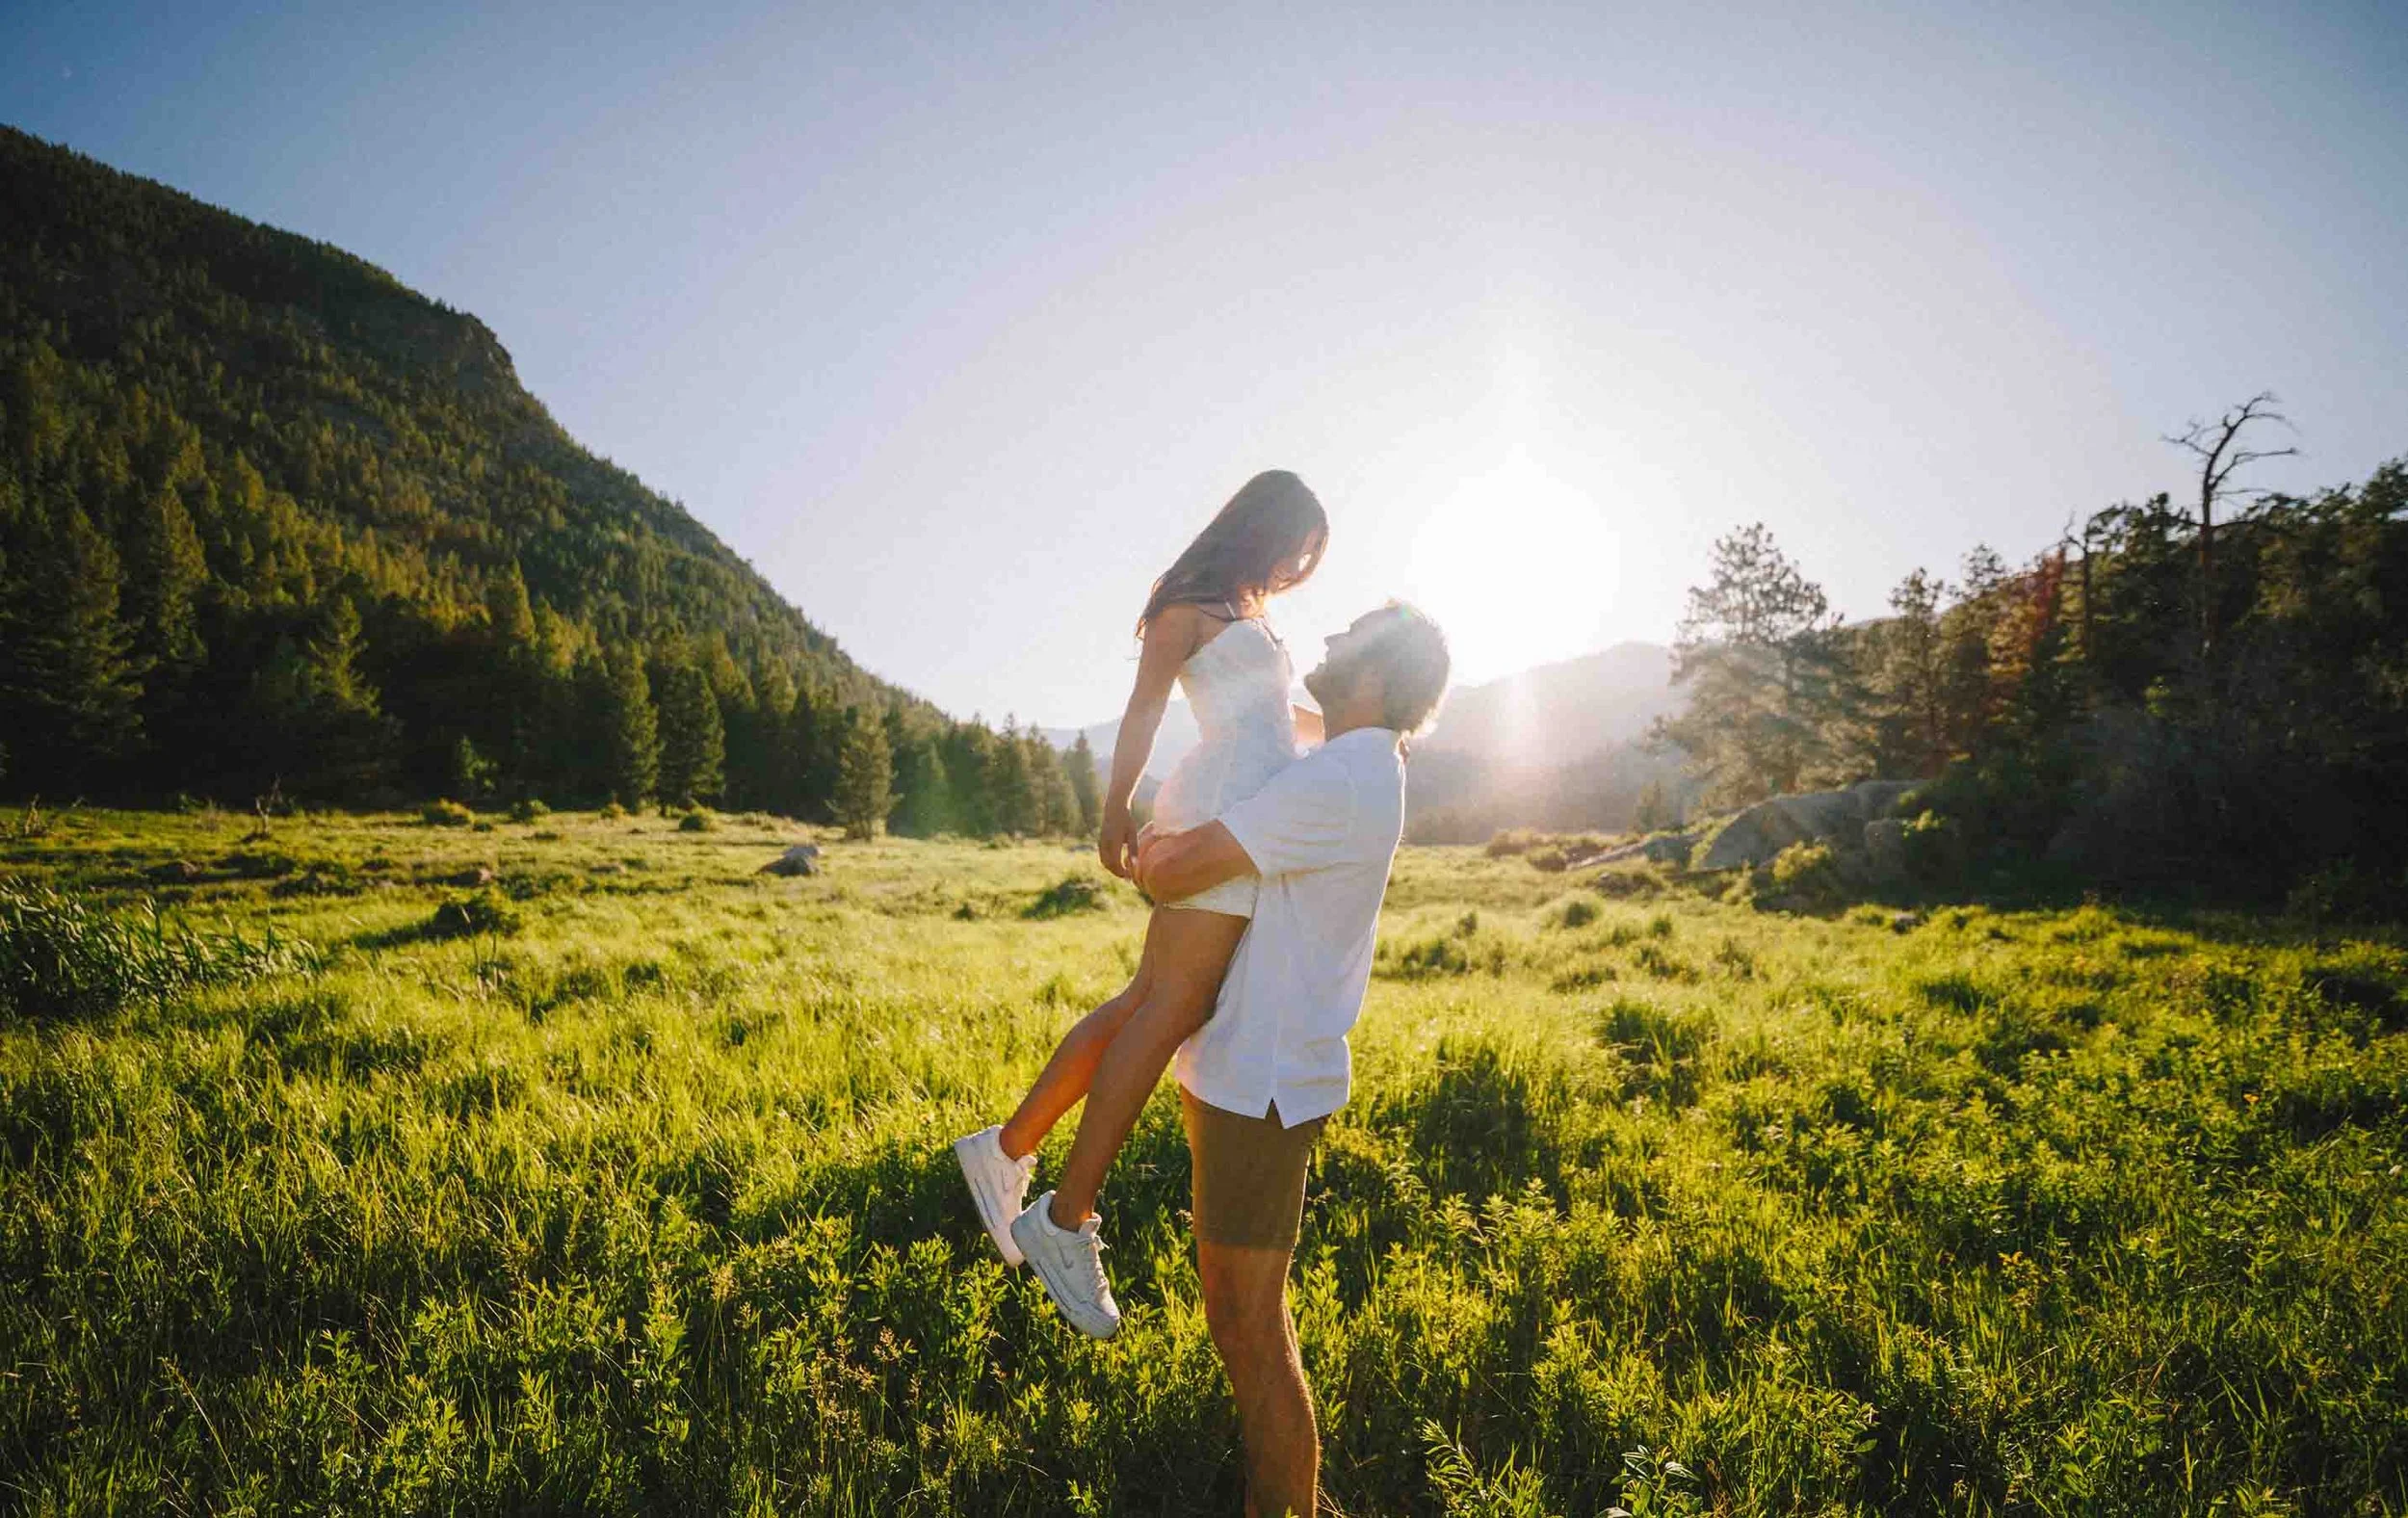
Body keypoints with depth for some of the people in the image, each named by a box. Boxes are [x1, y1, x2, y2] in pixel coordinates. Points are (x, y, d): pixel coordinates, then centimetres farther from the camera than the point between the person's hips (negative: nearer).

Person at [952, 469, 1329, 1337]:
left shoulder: (1247, 620, 32)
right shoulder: (1190, 604, 4)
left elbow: (1284, 716, 42)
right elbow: (1143, 709, -6)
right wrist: (1115, 812, -14)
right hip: (1226, 805, -9)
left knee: (1152, 1001, 4)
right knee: (1170, 1009, -12)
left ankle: (1008, 1150, 9)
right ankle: (1066, 1220, -9)